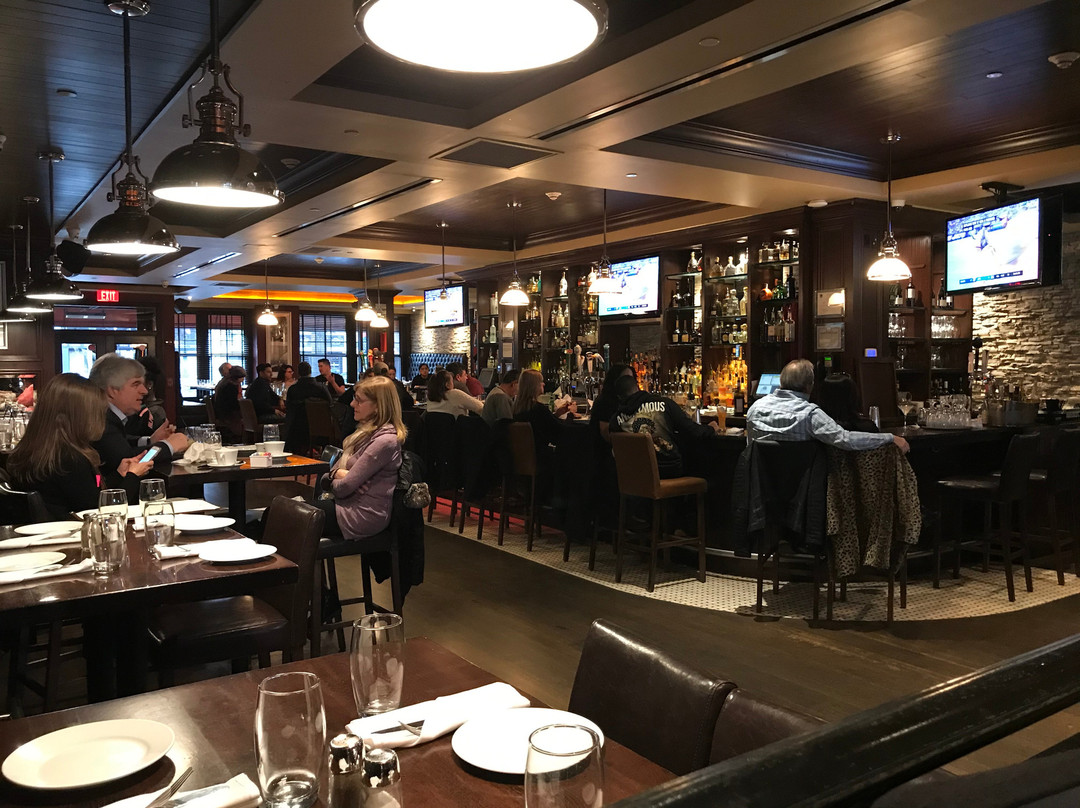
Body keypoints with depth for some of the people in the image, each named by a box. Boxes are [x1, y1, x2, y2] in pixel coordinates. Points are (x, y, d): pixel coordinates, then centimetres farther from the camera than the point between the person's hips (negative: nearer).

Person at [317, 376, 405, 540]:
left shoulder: (385, 440, -19)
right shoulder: (368, 431, 13)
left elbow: (343, 488, -19)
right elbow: (339, 464, 16)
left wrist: (334, 482, 4)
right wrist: (337, 473, -7)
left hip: (362, 517, -9)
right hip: (351, 503, 9)